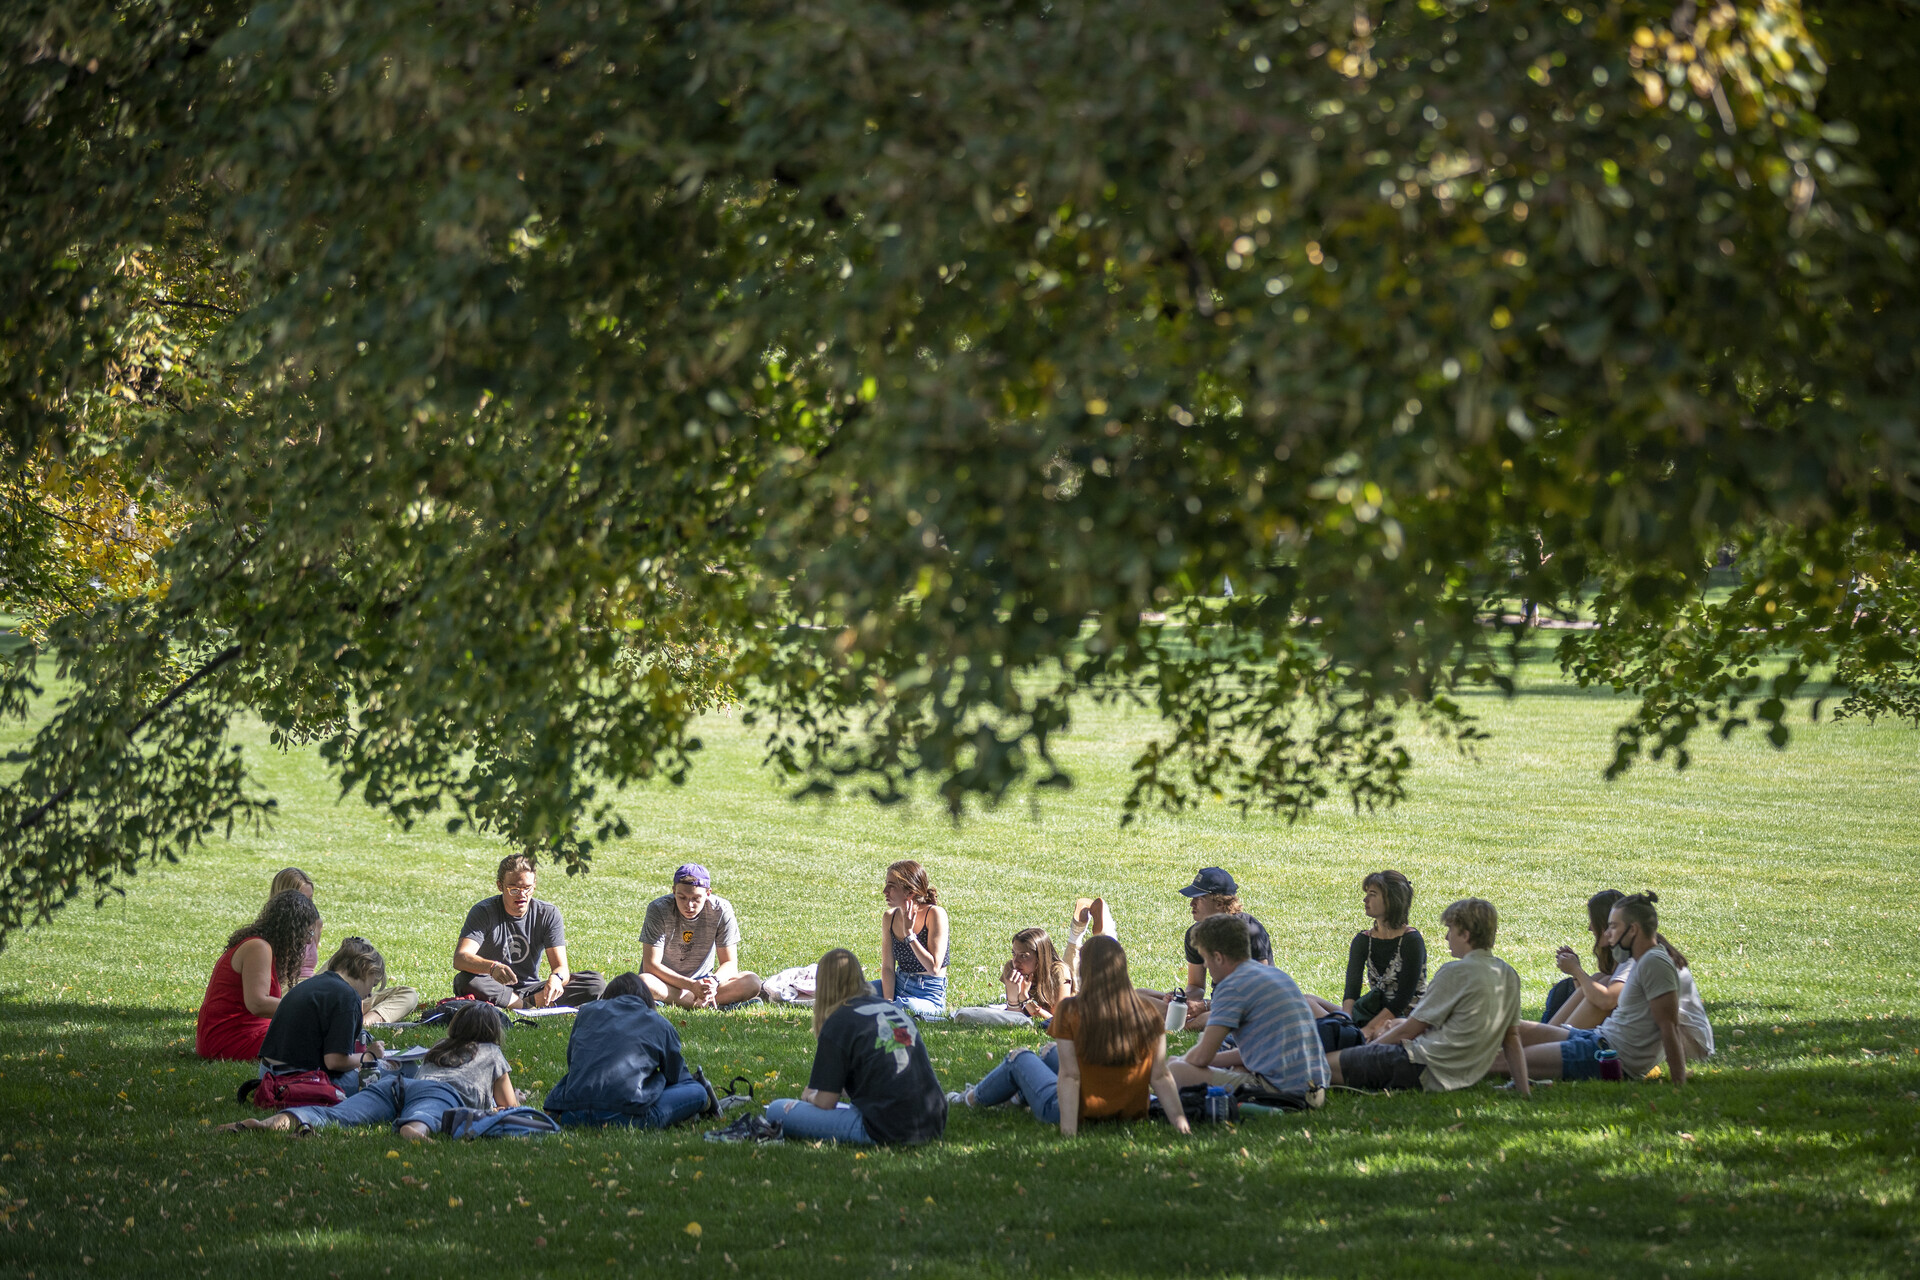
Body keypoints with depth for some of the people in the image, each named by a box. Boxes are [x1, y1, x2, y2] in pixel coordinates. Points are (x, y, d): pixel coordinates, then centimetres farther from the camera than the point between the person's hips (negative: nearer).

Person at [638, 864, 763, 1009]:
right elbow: (650, 965, -21)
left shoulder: (721, 910, -11)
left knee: (752, 982, -23)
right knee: (644, 982, -38)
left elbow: (729, 964, -8)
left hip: (701, 982, 2)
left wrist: (714, 981, -33)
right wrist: (692, 985, -34)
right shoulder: (659, 909, -18)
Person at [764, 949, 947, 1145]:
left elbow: (825, 1102, -2)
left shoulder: (838, 1023, -5)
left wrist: (809, 1097, 21)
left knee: (777, 1111, -4)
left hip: (888, 1132, -8)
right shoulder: (895, 1010, 16)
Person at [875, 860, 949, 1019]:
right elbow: (887, 967, 0)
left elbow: (934, 968, -22)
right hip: (897, 986, 6)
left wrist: (909, 933, -22)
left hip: (929, 996, -6)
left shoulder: (935, 914, -16)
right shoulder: (889, 918, 2)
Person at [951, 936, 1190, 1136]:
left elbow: (1069, 1076, -21)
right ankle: (1019, 1095, 60)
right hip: (1130, 1113, 5)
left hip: (1082, 1113, -5)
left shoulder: (1071, 1011, -20)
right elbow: (1160, 1076, -12)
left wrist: (1068, 1131, -21)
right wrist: (1179, 1119, -6)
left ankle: (972, 1098, 52)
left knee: (1019, 1058, 25)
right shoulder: (1149, 1012, -11)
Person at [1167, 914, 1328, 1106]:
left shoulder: (1232, 986, -8)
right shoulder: (1277, 974, 20)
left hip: (1277, 1088, -9)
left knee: (1174, 1070, -10)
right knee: (1237, 1068, 39)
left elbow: (1201, 1057, -9)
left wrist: (1180, 1061, 14)